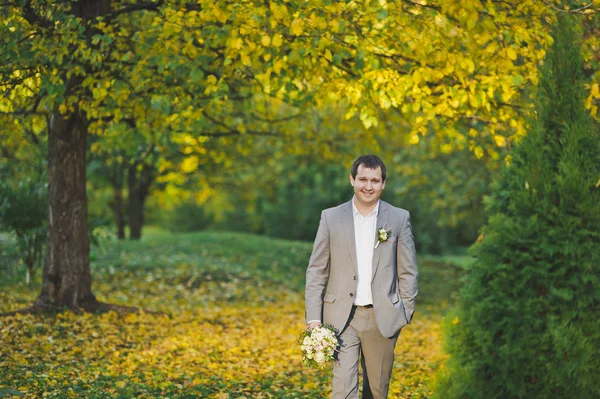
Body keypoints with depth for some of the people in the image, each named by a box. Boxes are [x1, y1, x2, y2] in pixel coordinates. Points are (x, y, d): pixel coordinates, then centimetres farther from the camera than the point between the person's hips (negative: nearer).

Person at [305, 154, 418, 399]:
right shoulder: (331, 218, 2)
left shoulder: (399, 218, 3)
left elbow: (408, 271, 5)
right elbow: (316, 271, 2)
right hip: (343, 317, -1)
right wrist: (313, 318, -4)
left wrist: (405, 313, 0)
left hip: (382, 318, 1)